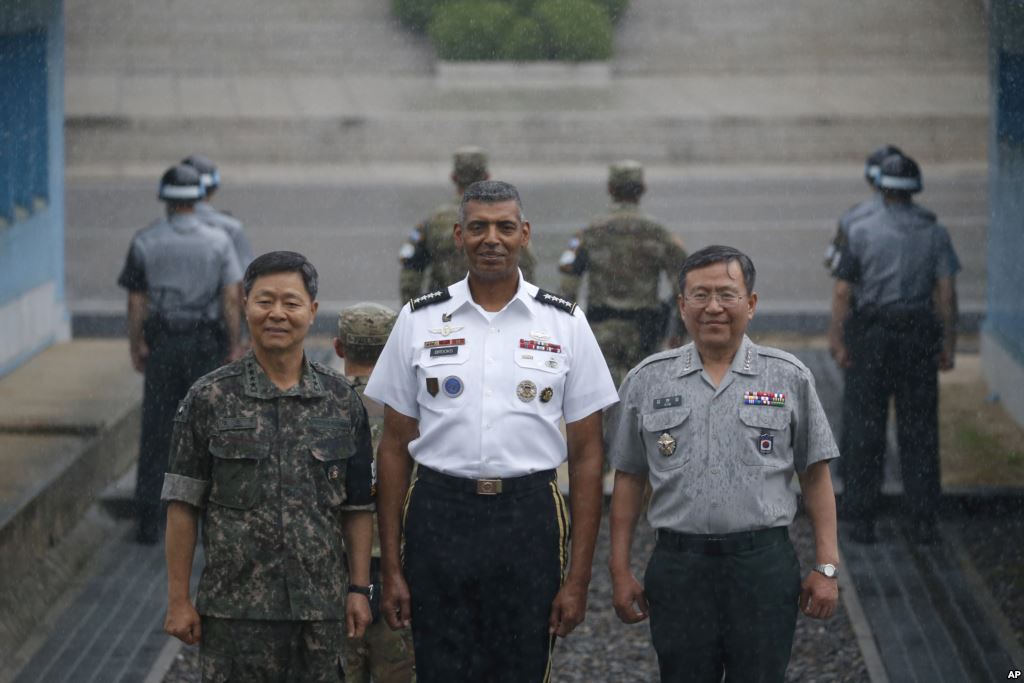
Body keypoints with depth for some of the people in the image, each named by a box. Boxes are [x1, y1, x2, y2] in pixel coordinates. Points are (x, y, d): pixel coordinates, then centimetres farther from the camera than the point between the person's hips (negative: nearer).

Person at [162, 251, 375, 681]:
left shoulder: (341, 401, 6)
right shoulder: (210, 399, -1)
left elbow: (358, 506, 10)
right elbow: (184, 505, -1)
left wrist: (359, 589, 5)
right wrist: (178, 600, -4)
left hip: (320, 607, 2)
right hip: (234, 608, -2)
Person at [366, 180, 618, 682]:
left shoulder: (565, 325, 3)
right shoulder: (419, 321, 5)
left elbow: (586, 455, 4)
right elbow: (394, 448, 7)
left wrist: (578, 578, -2)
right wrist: (391, 570, 2)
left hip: (528, 522, 0)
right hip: (439, 519, 0)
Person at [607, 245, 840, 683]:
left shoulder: (788, 378, 4)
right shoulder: (647, 381, 7)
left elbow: (815, 477, 5)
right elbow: (628, 480, 10)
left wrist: (826, 567, 0)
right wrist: (620, 570, 6)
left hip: (763, 564, -1)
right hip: (677, 564, 1)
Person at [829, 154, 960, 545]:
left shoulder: (862, 232, -2)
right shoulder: (935, 234, 3)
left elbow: (842, 292, -4)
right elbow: (946, 293, -1)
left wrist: (838, 340, 0)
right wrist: (948, 344, 4)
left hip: (871, 336, -1)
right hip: (918, 336, 1)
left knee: (864, 429, 5)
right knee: (919, 431, 6)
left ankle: (862, 519, 4)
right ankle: (923, 520, 5)